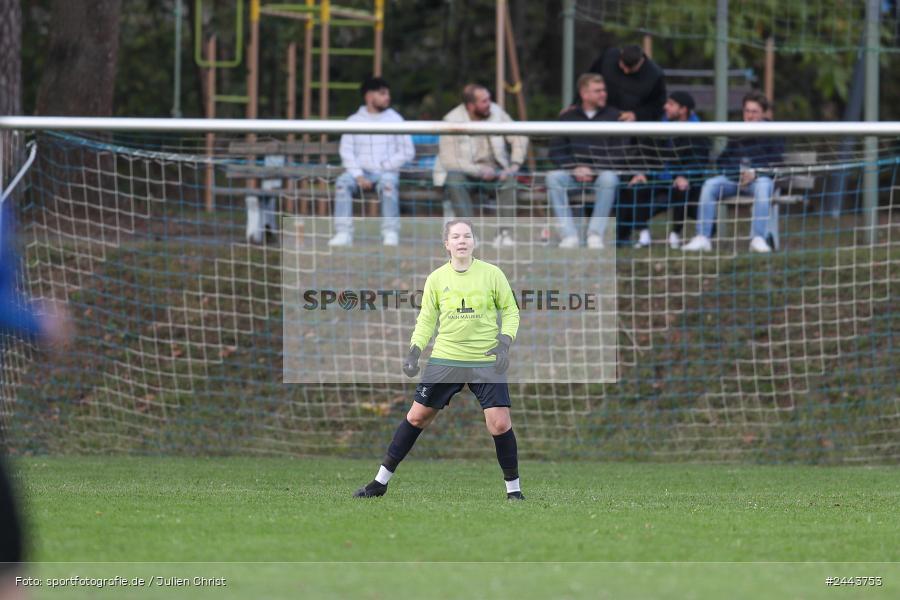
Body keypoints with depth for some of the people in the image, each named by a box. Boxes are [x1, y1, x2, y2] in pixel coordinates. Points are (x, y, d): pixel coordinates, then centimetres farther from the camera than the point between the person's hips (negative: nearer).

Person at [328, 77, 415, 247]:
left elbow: (407, 152, 4)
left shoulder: (394, 119, 8)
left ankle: (390, 233, -38)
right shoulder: (354, 121, 10)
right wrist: (358, 176, -12)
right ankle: (343, 233, -33)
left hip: (387, 171, -1)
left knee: (388, 183, -36)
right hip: (361, 171, 1)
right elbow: (347, 152, 3)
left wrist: (384, 166, -7)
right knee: (343, 182, -29)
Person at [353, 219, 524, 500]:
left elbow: (510, 310, 4)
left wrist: (505, 343, -10)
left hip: (487, 362, -2)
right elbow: (426, 319, 10)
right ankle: (381, 481, 14)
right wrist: (414, 351, -2)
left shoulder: (492, 274, -4)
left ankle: (513, 488, 7)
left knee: (500, 424, -11)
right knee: (417, 416, 4)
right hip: (445, 359, 2)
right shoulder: (436, 279, 2)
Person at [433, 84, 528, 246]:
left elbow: (519, 139, -3)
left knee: (509, 178, -27)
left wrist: (514, 165, -20)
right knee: (454, 179, -35)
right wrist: (479, 170, -32)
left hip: (491, 168, 3)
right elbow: (448, 160, -26)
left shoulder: (496, 113, -8)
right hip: (463, 168, -3)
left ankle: (504, 233, -28)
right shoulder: (452, 121, -20)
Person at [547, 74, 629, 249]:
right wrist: (575, 168, -11)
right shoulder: (568, 118, 13)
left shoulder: (615, 116, 7)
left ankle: (595, 233, -29)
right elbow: (556, 151, 7)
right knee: (553, 177, -29)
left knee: (609, 178, -37)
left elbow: (620, 153, -2)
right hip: (574, 174, 2)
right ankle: (569, 235, -31)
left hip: (603, 172, -2)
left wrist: (593, 169, -12)